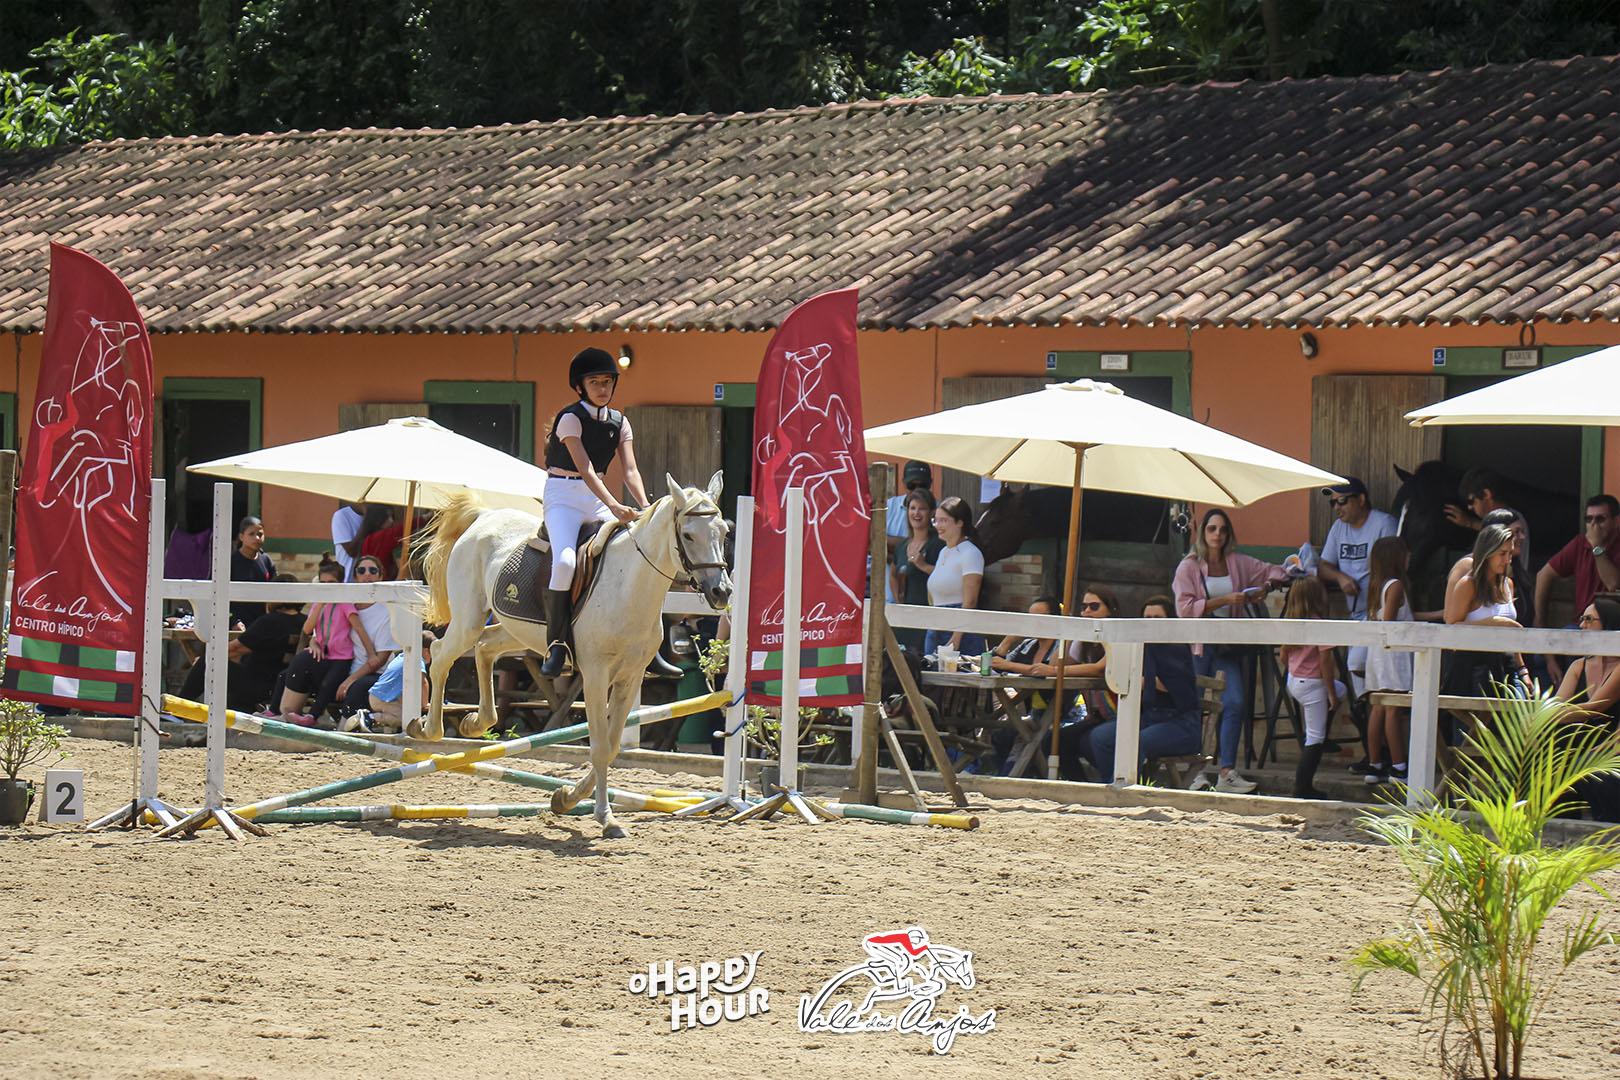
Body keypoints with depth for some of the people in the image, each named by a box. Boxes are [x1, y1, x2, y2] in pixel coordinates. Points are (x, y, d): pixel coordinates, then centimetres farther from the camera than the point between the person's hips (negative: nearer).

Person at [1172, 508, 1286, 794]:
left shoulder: (1239, 563, 11)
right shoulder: (1188, 567, 1)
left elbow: (1276, 572, 22)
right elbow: (1185, 608, -9)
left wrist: (1265, 588, 0)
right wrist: (1224, 600, -15)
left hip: (1228, 646, 2)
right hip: (1197, 645, -2)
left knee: (1236, 703, -13)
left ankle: (1227, 773, -13)